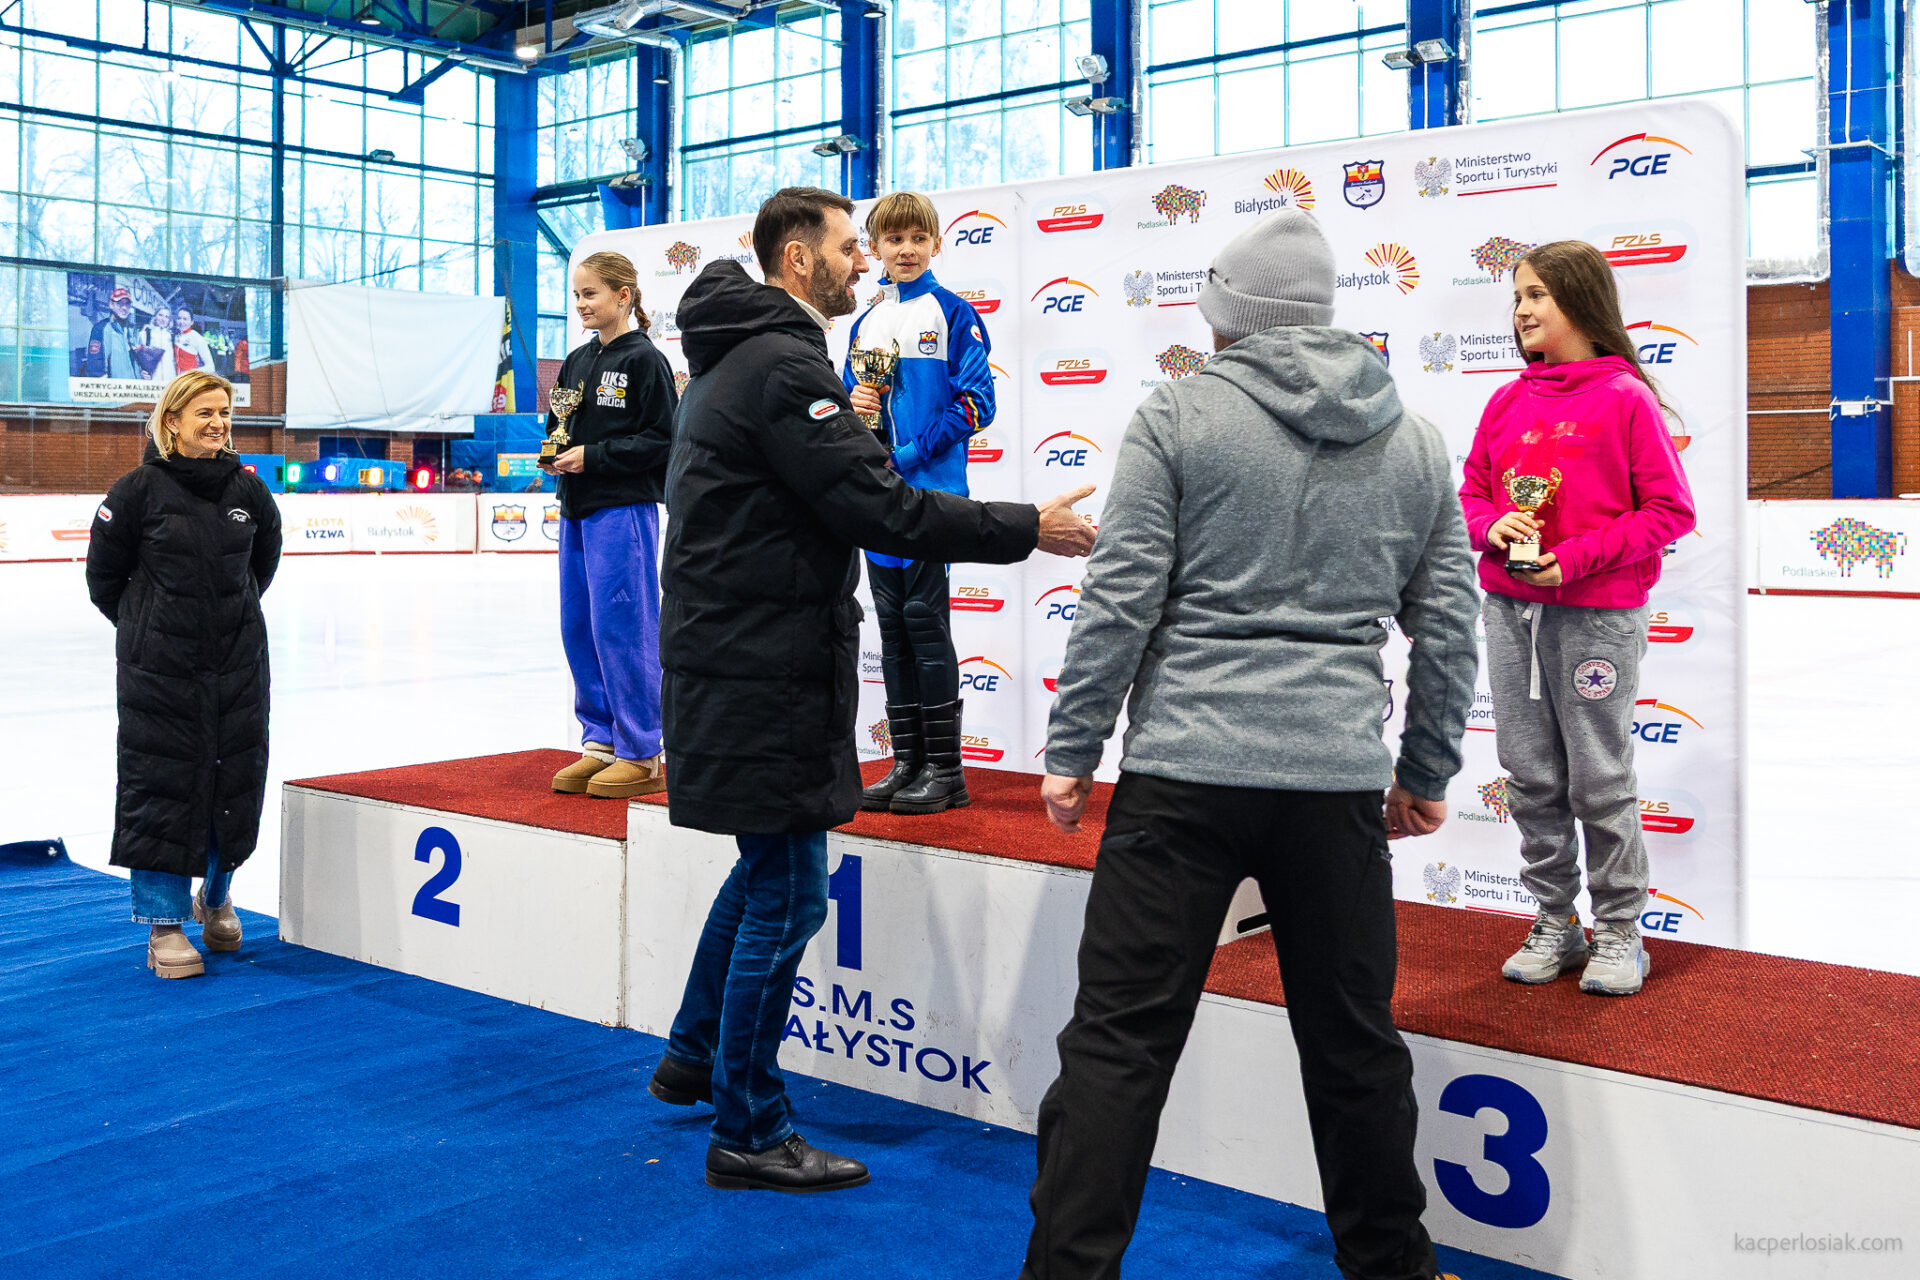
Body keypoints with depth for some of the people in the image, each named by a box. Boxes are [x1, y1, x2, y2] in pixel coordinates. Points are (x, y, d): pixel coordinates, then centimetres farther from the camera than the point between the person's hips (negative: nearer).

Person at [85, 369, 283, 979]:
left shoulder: (248, 489, 3)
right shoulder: (140, 489, -8)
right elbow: (104, 574, 3)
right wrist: (144, 627, 9)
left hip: (238, 661, 4)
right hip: (159, 667, -3)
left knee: (236, 778, 8)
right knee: (161, 783, 0)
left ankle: (215, 896, 31)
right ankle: (165, 923, 11)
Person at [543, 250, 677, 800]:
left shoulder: (644, 359, -7)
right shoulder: (577, 361, 14)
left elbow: (662, 439, -12)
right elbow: (558, 421, 23)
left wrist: (593, 457, -14)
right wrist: (556, 452, 1)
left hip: (624, 509, -8)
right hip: (577, 508, 8)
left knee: (621, 626, -7)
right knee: (579, 628, 9)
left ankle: (641, 754, 1)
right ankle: (601, 742, 18)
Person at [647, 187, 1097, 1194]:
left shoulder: (737, 357, 17)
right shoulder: (783, 365, -18)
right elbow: (879, 509, -22)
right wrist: (1027, 529, -17)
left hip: (739, 655, 11)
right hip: (761, 668, -11)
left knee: (766, 868, 23)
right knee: (787, 893, -2)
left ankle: (692, 1060, 37)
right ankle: (748, 1132, 10)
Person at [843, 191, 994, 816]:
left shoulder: (953, 313, -1)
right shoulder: (865, 323, 15)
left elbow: (975, 401, -8)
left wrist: (908, 455, -14)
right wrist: (852, 405, -4)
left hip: (931, 488, -6)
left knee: (924, 617, -7)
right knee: (892, 623, 7)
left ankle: (945, 769, 1)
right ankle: (907, 762, 15)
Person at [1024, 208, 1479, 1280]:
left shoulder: (1179, 414, -1)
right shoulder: (1416, 440, 12)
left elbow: (1120, 600, -6)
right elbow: (1448, 627, 14)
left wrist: (1073, 752, 1)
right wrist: (1428, 773, 22)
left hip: (1184, 771, -3)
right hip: (1341, 779, 4)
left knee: (1121, 1039, 0)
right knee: (1357, 1042, 16)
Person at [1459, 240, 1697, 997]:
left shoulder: (1625, 398, -6)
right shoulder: (1507, 402, 8)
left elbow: (1670, 510, -7)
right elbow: (1472, 491, 15)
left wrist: (1575, 558, -15)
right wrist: (1492, 527, -7)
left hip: (1597, 615, -5)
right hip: (1510, 610, 5)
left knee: (1600, 780, 3)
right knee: (1531, 777, 10)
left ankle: (1619, 931, 18)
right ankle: (1554, 923, 24)